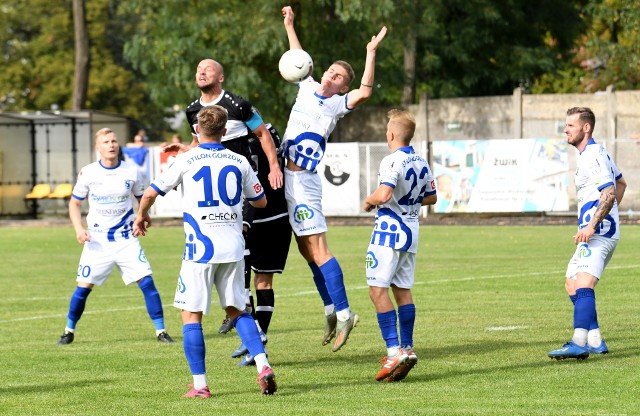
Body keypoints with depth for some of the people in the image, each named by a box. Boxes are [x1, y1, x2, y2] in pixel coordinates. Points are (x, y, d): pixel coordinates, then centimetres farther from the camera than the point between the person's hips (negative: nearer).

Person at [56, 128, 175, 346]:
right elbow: (74, 203, 5)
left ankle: (160, 331, -1)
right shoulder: (88, 173, -5)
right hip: (97, 241, -1)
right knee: (84, 286, -3)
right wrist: (79, 229, -10)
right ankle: (69, 331, 17)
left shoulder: (131, 171, -2)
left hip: (126, 239, 1)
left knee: (146, 281, -10)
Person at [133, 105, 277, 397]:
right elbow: (260, 201, 19)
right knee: (236, 309, 16)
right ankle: (262, 365, 0)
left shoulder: (187, 160, -3)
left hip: (201, 248, -4)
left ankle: (200, 384, 0)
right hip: (233, 246, 4)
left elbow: (151, 193, 1)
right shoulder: (239, 162, 7)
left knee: (191, 314, 4)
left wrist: (141, 215, 23)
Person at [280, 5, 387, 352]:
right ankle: (331, 310, 18)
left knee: (318, 250, -12)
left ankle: (343, 313, -12)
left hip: (304, 182, -7)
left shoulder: (339, 104, -4)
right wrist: (289, 25, 34)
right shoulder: (308, 88, 12)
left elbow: (365, 91, -23)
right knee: (306, 251, 11)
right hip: (286, 179, 7)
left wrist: (371, 53, -24)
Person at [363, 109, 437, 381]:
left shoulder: (392, 161, -16)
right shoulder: (421, 162, 9)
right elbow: (431, 197, 18)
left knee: (378, 290, -10)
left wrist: (369, 201, -7)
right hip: (411, 231, 9)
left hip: (390, 229, -9)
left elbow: (384, 194, -27)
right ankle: (407, 349, 18)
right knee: (402, 290, 16)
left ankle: (394, 351, -20)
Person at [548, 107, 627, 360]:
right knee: (572, 285, 14)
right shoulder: (597, 153, 19)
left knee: (582, 285, -23)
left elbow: (609, 193, -24)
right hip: (599, 232, 11)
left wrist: (593, 225, -29)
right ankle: (595, 342, 12)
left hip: (598, 234, -11)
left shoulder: (593, 156, -14)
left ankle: (579, 343, -36)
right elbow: (621, 183, 32)